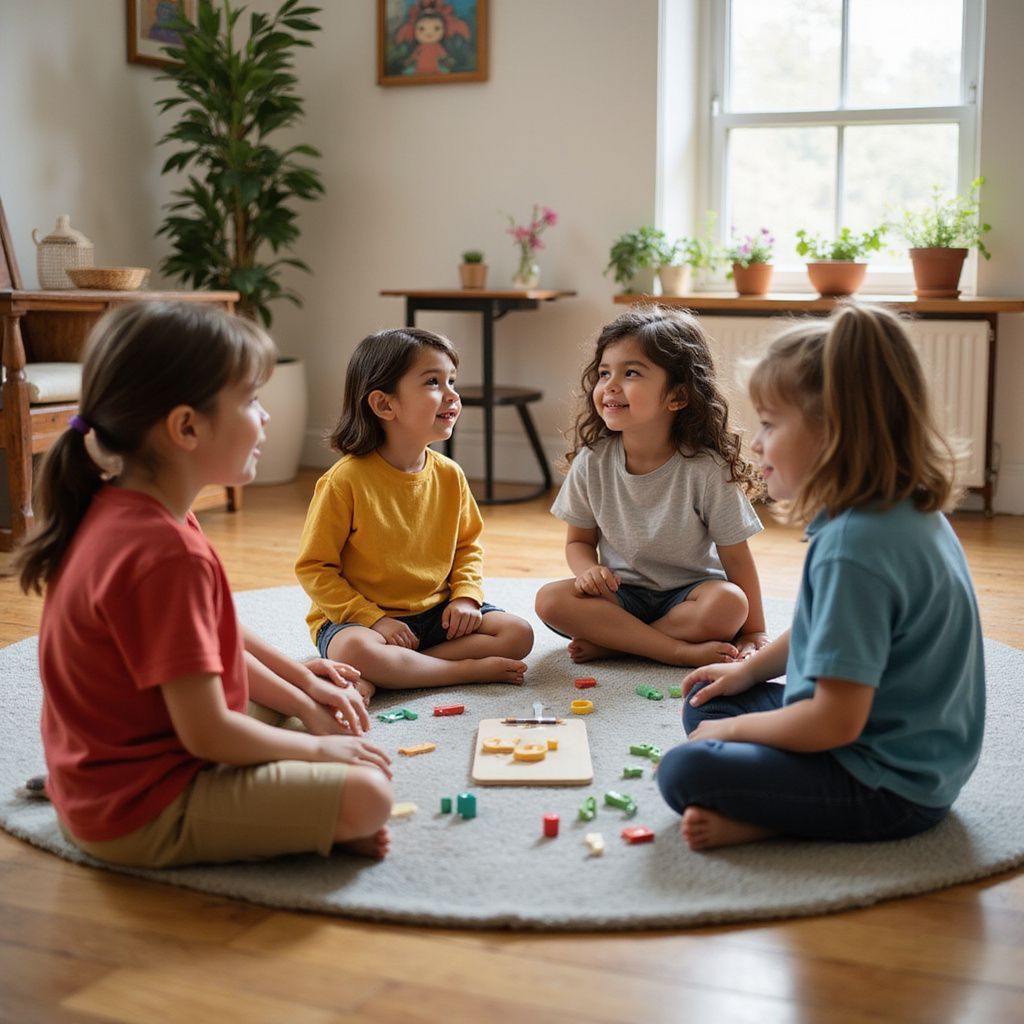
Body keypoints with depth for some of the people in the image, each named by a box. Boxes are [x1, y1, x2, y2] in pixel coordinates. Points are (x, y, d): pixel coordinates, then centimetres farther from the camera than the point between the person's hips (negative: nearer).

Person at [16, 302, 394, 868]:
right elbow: (208, 734, -26)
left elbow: (211, 641, 12)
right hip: (140, 814, -10)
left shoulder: (117, 510, 2)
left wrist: (302, 698, 7)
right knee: (365, 795, -22)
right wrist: (319, 747, -11)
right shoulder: (166, 555, -29)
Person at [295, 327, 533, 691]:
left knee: (518, 634, -13)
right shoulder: (346, 480, -16)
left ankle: (398, 668, -16)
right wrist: (374, 618, -19)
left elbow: (467, 544, 15)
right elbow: (314, 567, -12)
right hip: (359, 617, -5)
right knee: (354, 650, -38)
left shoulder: (449, 475, 1)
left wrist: (465, 595, -4)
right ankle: (468, 669, -21)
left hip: (435, 612, 5)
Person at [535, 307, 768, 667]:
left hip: (687, 595, -2)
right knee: (550, 600, -24)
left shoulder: (706, 469, -17)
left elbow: (736, 558, -9)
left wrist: (754, 631, -7)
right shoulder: (592, 461, -9)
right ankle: (682, 650, -25)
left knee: (729, 604, -33)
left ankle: (610, 642, -20)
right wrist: (588, 570, -19)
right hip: (621, 593, 2)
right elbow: (579, 540, 4)